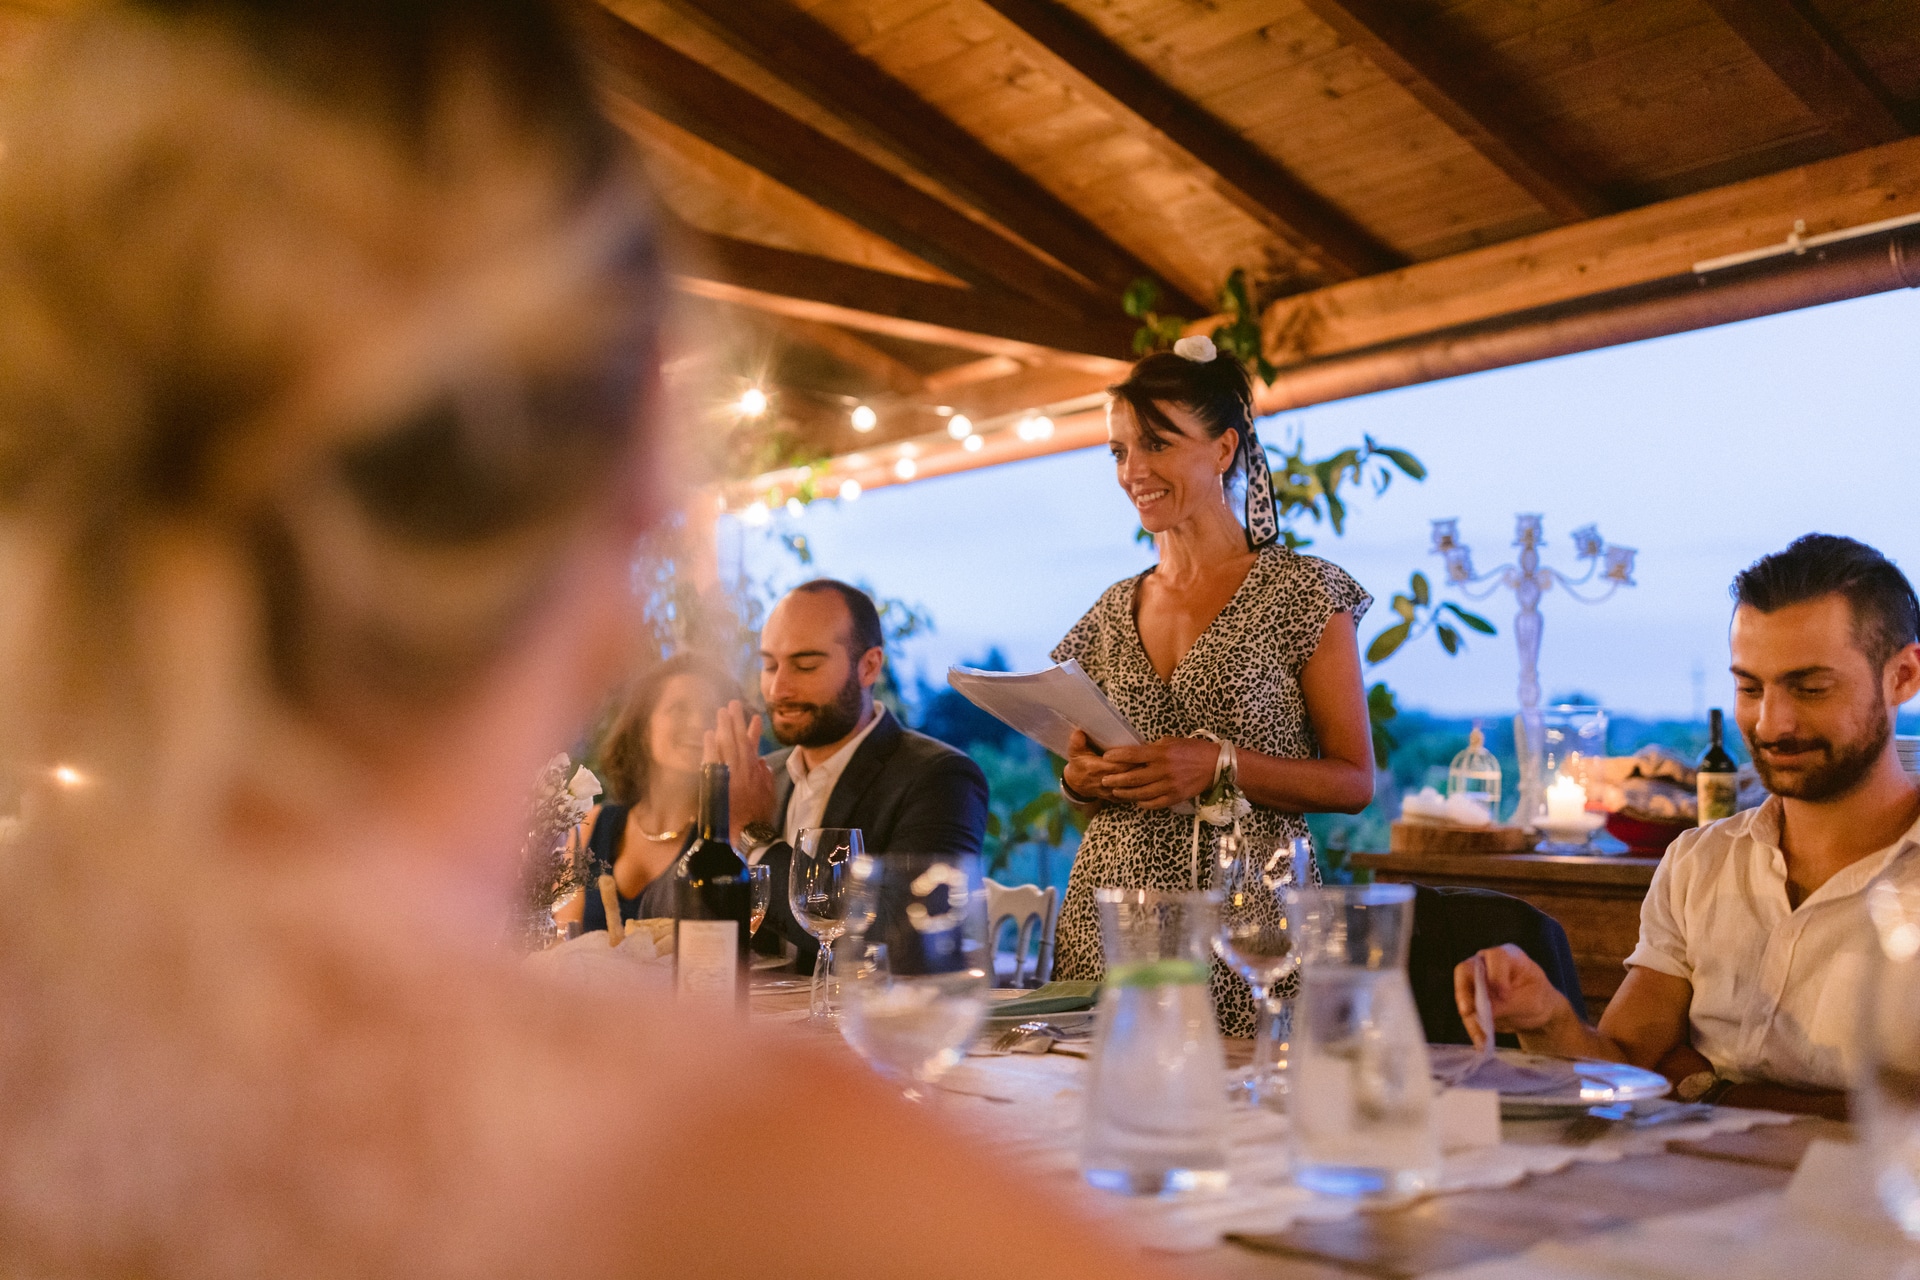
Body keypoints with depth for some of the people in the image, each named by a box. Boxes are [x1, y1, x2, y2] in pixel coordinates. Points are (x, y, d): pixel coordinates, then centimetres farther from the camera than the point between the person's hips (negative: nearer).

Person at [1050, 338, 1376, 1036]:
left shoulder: (1302, 593, -2)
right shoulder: (1112, 612, 12)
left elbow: (1353, 782, -4)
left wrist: (1220, 765, -17)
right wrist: (1082, 778, -2)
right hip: (1108, 917, 4)